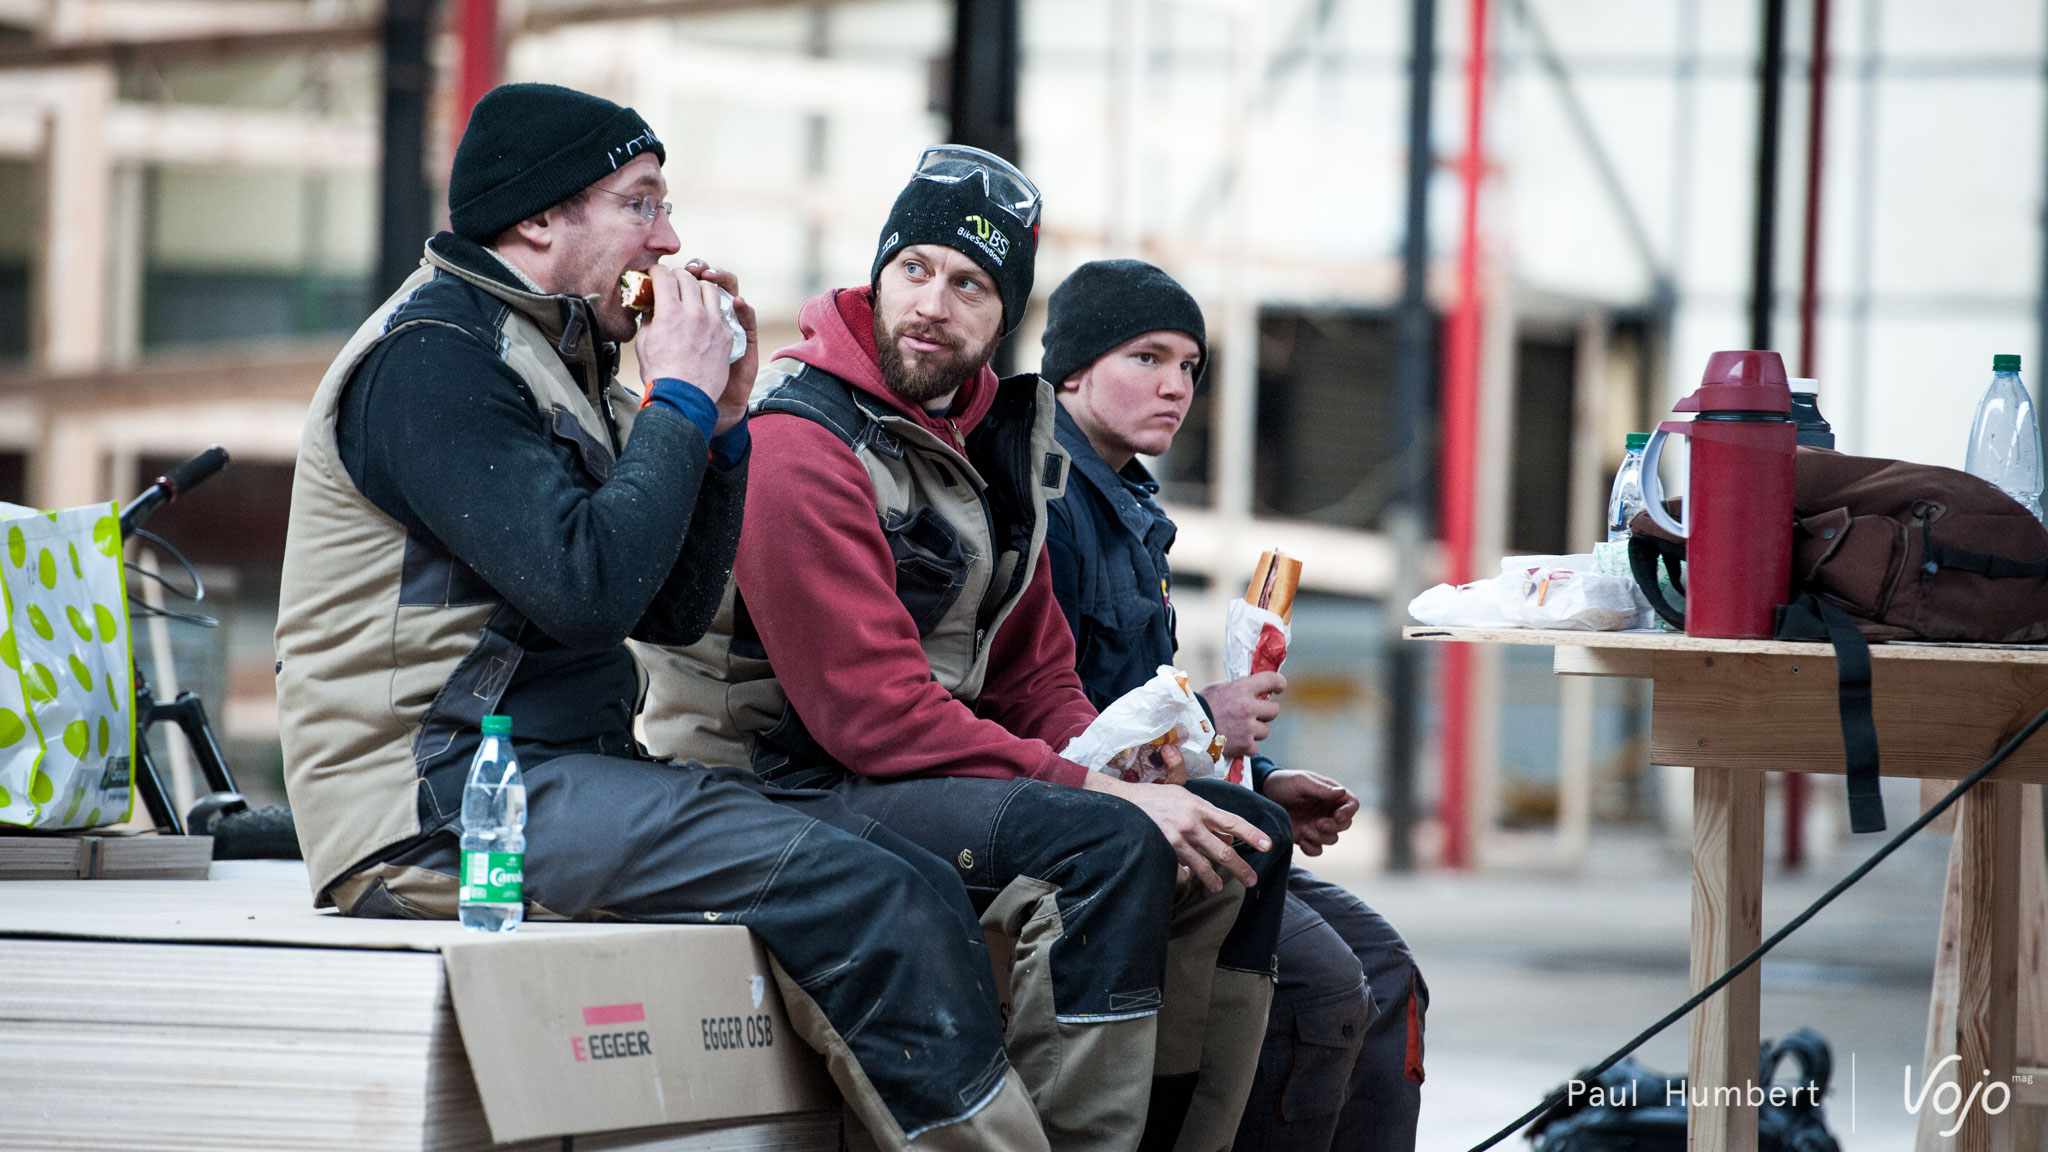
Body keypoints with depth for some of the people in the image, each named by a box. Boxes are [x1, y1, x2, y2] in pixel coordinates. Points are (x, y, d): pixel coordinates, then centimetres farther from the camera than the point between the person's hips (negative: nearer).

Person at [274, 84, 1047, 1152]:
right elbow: (587, 590, -22)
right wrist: (676, 401, -9)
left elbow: (674, 610, 20)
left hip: (564, 771, 10)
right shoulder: (430, 358, -11)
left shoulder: (553, 359, 20)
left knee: (917, 882, -5)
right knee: (864, 894, -22)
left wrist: (719, 422, 7)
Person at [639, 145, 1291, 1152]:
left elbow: (1035, 671, 17)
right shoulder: (801, 444, -16)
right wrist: (1101, 793, -22)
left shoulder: (998, 443, 13)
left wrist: (1118, 767, -6)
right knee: (1108, 845, -30)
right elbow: (872, 714, -22)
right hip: (790, 793, -9)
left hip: (943, 768, 9)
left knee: (1245, 838, 4)